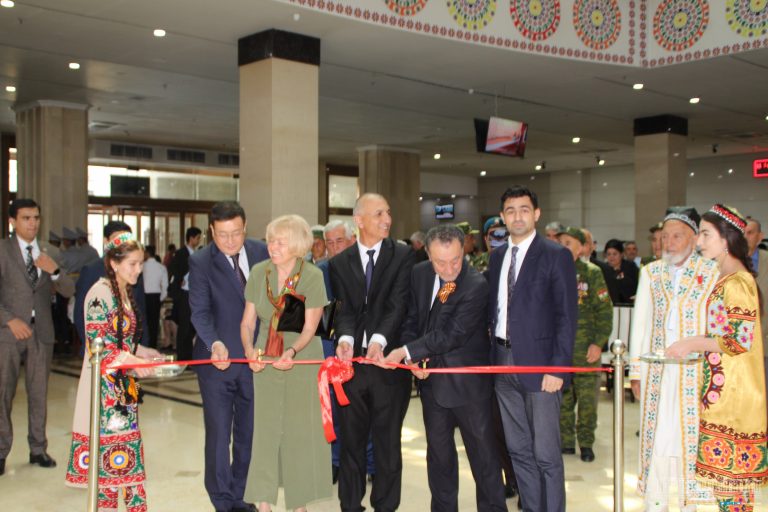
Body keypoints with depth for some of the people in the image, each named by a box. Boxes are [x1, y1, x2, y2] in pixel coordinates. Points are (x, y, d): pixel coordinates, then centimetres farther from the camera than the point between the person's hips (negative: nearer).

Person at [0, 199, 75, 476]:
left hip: (41, 332, 3)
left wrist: (54, 270, -14)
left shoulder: (47, 251, 9)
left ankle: (38, 449, 17)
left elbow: (68, 290, 5)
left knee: (39, 393, 8)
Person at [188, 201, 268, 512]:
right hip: (217, 359, -3)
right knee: (218, 434, 1)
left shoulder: (261, 253, 1)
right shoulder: (201, 262, -9)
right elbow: (200, 310, -16)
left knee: (248, 433, 12)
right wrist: (215, 343, -33)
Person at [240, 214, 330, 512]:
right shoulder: (259, 273, -4)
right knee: (265, 429, 3)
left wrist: (292, 351, -31)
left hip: (301, 360, -2)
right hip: (265, 360, 3)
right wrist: (250, 350, -20)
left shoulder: (312, 276, -13)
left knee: (300, 430, 4)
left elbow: (310, 327, -13)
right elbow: (247, 322, -1)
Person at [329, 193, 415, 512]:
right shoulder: (340, 263, 8)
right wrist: (345, 338, -21)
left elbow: (399, 303, -11)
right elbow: (344, 308, 0)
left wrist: (379, 339, -26)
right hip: (352, 362, 2)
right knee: (351, 443, 11)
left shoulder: (403, 256, 0)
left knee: (388, 444, 9)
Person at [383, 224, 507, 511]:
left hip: (468, 382, -5)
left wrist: (407, 352, -24)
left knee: (482, 452, 6)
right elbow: (412, 320, 7)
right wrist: (414, 359, -8)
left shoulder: (476, 286, -22)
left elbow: (452, 335, -26)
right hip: (432, 378, 6)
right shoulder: (420, 274, -1)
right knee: (438, 452, 18)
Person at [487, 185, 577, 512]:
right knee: (518, 450, 13)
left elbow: (566, 317, -9)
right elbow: (492, 309, 13)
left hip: (539, 363, -6)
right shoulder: (497, 256, 13)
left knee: (545, 454, -1)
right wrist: (492, 356, 4)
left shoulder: (556, 255, -5)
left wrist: (557, 368, -15)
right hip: (503, 362, 6)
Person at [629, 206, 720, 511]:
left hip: (696, 372, -3)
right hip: (656, 372, 3)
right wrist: (636, 372, 8)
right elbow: (640, 325, 10)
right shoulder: (650, 273, 10)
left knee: (691, 437, 2)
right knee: (655, 437, 5)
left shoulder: (712, 273, 0)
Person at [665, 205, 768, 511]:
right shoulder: (727, 279, 14)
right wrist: (696, 343, 10)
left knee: (729, 468, -1)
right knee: (728, 470, 13)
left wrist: (693, 343, -14)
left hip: (732, 393, -9)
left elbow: (741, 339, -19)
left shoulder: (737, 282, -14)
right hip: (722, 390, 9)